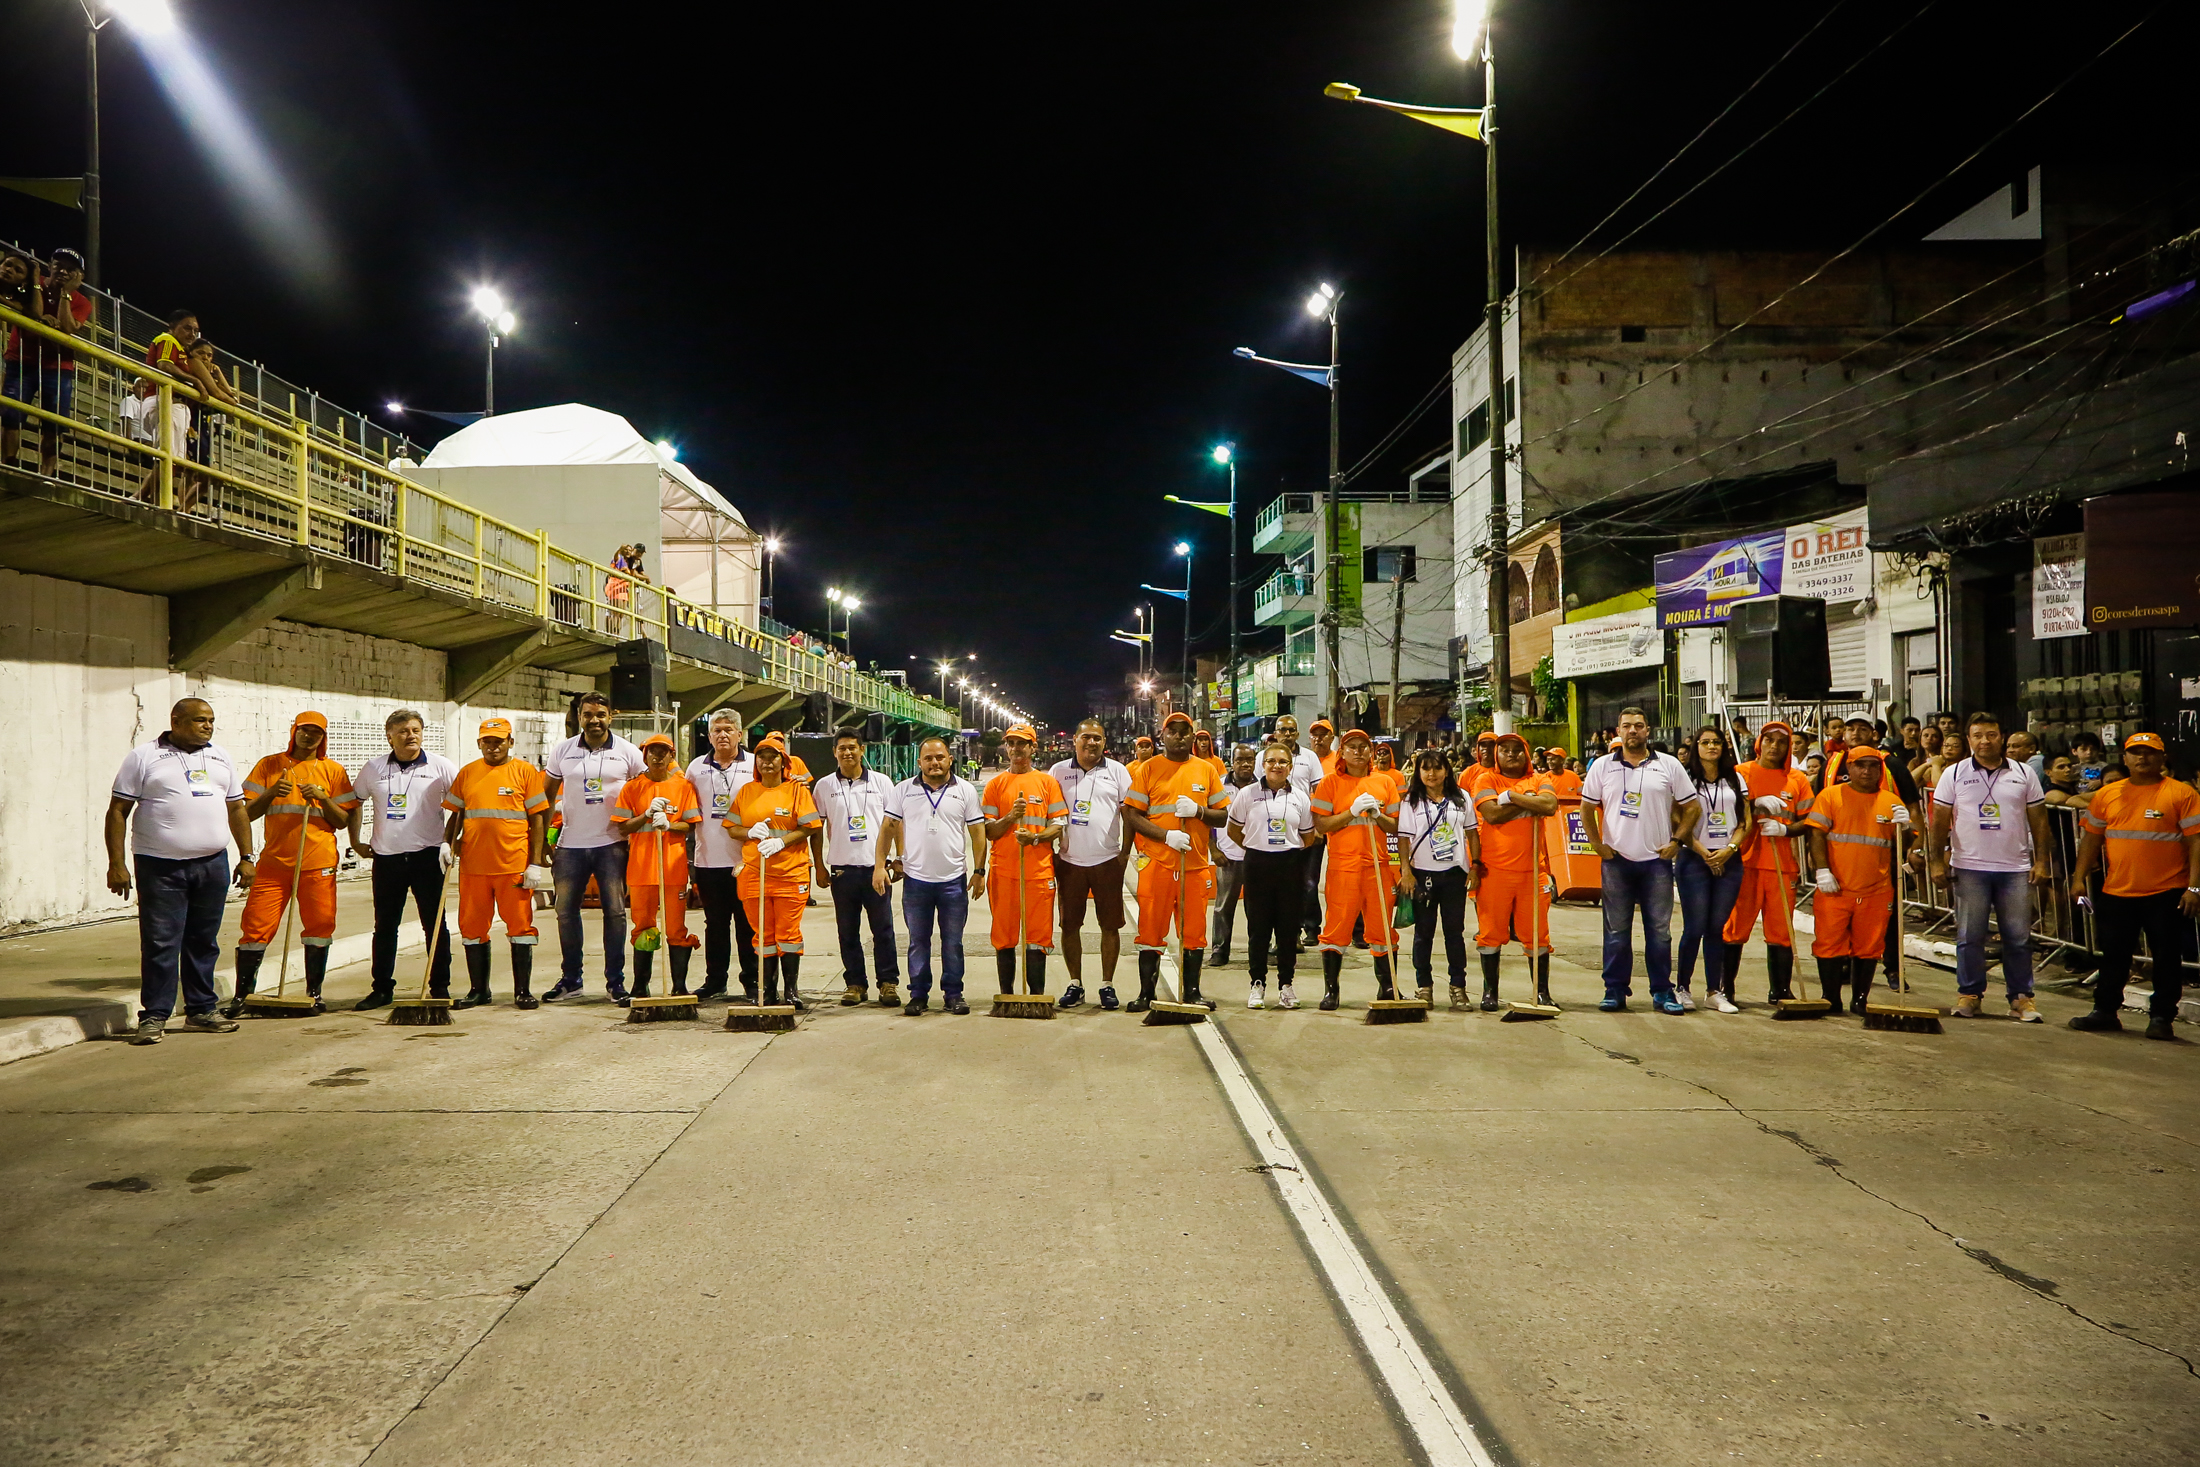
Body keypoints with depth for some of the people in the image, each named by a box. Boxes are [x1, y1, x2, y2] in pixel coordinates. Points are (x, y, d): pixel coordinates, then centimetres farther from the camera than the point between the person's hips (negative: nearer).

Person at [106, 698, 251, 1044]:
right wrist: (116, 864, -9)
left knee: (204, 942, 10)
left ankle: (201, 1010, 18)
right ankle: (154, 1016, 4)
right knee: (160, 944, -4)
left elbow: (237, 808, 18)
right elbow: (118, 811, -2)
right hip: (160, 867, -4)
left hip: (212, 864, 5)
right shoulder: (143, 757, -1)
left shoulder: (221, 758, 14)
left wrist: (246, 857, 12)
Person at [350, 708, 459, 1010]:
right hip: (386, 858, 2)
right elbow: (355, 802, 21)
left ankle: (440, 988, 7)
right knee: (384, 926, 7)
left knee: (435, 925, 0)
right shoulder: (374, 768, 7)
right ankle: (381, 989, 15)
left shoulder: (440, 767, -1)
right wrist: (355, 842, 16)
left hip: (427, 856, -2)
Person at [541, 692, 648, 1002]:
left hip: (612, 845, -2)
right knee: (565, 912, 6)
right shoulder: (563, 751, 6)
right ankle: (570, 979, 17)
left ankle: (615, 981, 7)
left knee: (615, 912, -1)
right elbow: (546, 796, 12)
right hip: (571, 845, 2)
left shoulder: (628, 752, 1)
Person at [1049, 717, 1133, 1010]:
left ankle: (1107, 985, 11)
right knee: (1069, 925, 5)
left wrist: (1125, 853, -1)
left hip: (1107, 861, -1)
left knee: (1110, 925, 2)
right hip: (1069, 861, 1)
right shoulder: (1058, 772, 7)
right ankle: (1075, 984, 16)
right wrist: (1049, 851, 3)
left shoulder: (1117, 771, 5)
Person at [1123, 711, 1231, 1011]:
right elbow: (1131, 813, -3)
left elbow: (1223, 815, 10)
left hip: (1196, 863, 2)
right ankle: (1146, 994, 8)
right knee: (1151, 930, 0)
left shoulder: (1206, 770, 10)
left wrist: (1198, 811, -11)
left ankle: (1192, 992, 14)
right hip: (1157, 863, -2)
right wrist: (1166, 835, -15)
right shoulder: (1148, 769, 3)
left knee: (1194, 930, 4)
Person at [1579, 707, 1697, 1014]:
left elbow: (1692, 807, 7)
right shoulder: (1602, 766, 5)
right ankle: (1615, 990, 12)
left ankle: (1662, 992, 11)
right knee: (1616, 931, 4)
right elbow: (1587, 807, 11)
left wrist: (1676, 841, -1)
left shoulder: (1669, 765, 3)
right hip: (1616, 861, 1)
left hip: (1657, 860, 0)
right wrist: (1597, 843, 3)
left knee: (1659, 930, 3)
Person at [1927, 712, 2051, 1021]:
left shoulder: (2023, 774, 7)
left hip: (2015, 868, 1)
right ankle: (1969, 994, 13)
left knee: (2018, 937, 3)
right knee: (1969, 936, 3)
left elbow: (2038, 820, 9)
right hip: (1970, 868, -1)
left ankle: (2021, 997, 12)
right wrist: (1937, 861, -3)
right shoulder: (1954, 774, 3)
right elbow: (1939, 821, 3)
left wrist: (2041, 860, 2)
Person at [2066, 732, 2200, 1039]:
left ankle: (2161, 1017, 14)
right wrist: (2079, 879, 6)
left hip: (2166, 894, -4)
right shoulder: (2107, 795, 8)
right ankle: (2105, 1011, 22)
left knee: (2166, 957, 4)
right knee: (2113, 956, 11)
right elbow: (2091, 839, 12)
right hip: (2116, 893, 4)